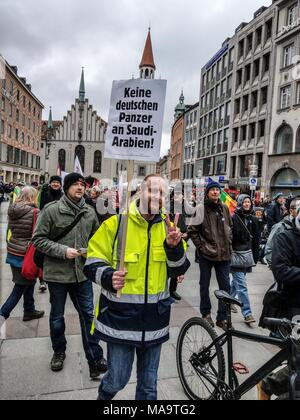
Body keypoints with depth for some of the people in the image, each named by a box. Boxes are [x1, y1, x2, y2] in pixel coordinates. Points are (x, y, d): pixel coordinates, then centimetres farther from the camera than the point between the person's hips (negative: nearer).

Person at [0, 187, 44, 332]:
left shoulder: (12, 211, 4)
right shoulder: (35, 212, -16)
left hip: (13, 252, 7)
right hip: (26, 254, -7)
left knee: (29, 281, 21)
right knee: (20, 287, 4)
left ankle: (29, 311, 34)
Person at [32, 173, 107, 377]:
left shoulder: (90, 212, 0)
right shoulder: (51, 210, -10)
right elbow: (38, 239, -9)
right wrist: (63, 251, -19)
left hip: (82, 273, 2)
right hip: (57, 273, -2)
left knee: (88, 315, 7)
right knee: (57, 317, 17)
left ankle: (95, 360, 19)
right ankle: (59, 351, 42)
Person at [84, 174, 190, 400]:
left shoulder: (168, 227, 2)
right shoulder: (116, 223, -9)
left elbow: (179, 270, -2)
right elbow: (93, 262, -6)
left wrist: (174, 247, -21)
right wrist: (109, 277, -26)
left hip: (154, 317, 3)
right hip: (120, 315, -3)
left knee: (149, 384, 19)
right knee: (118, 379, 11)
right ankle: (104, 395, 45)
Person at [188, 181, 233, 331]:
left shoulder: (224, 208, 4)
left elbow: (230, 227, 16)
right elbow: (192, 230, -5)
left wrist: (228, 243, 7)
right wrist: (201, 246, -8)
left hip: (223, 253, 3)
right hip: (206, 253, -3)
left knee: (225, 285, 6)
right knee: (204, 284, 12)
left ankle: (222, 317, 18)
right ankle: (206, 313, 31)